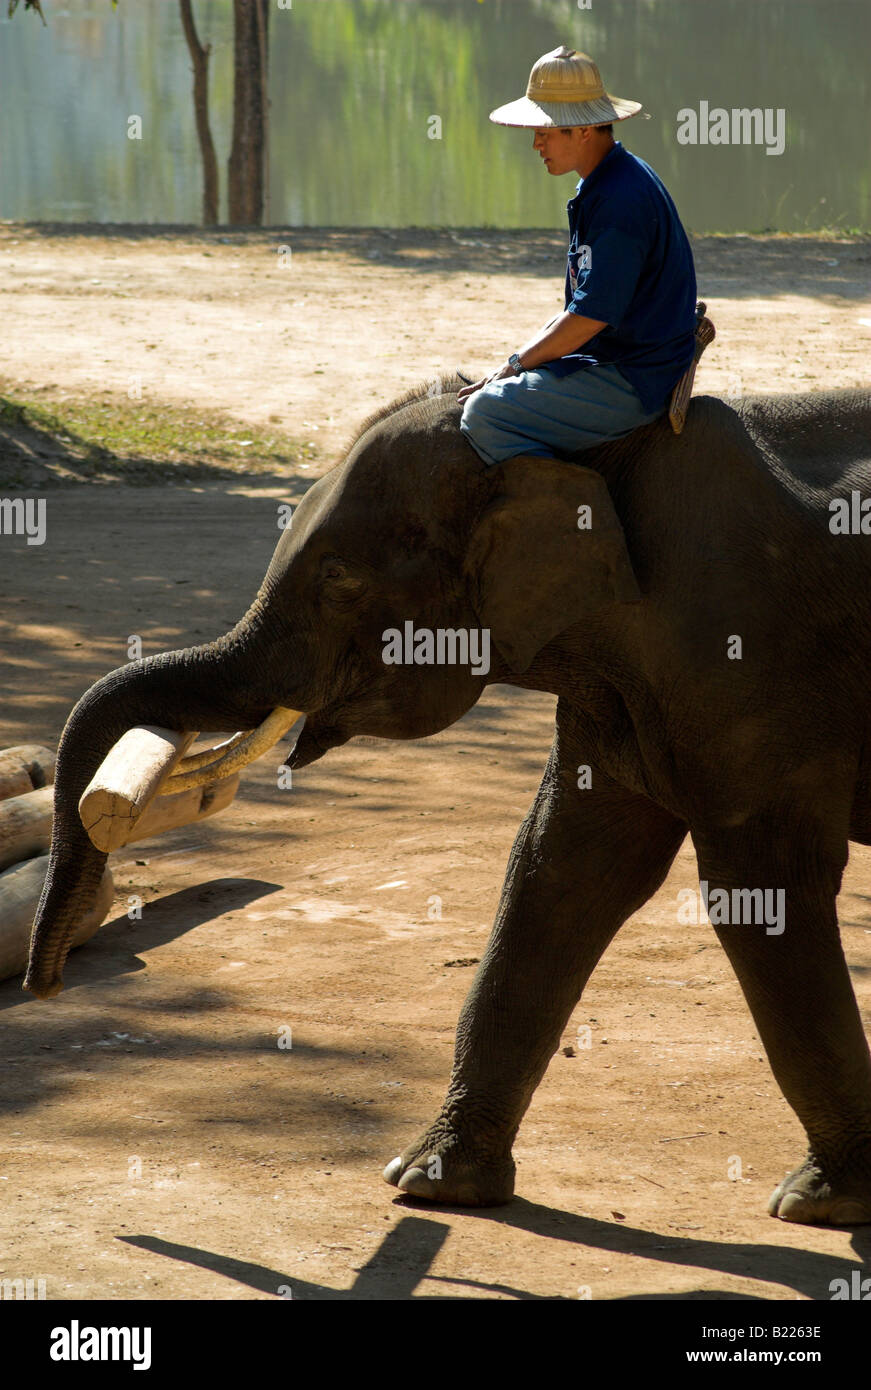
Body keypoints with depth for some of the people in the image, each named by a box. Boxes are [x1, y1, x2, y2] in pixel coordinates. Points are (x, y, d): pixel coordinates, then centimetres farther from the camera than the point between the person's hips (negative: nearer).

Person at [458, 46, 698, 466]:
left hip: (634, 383, -11)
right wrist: (517, 364, 9)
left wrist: (517, 365, -11)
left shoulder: (621, 199, -21)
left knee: (483, 413, -22)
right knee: (476, 394, 16)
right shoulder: (600, 187, 13)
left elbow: (592, 316, -22)